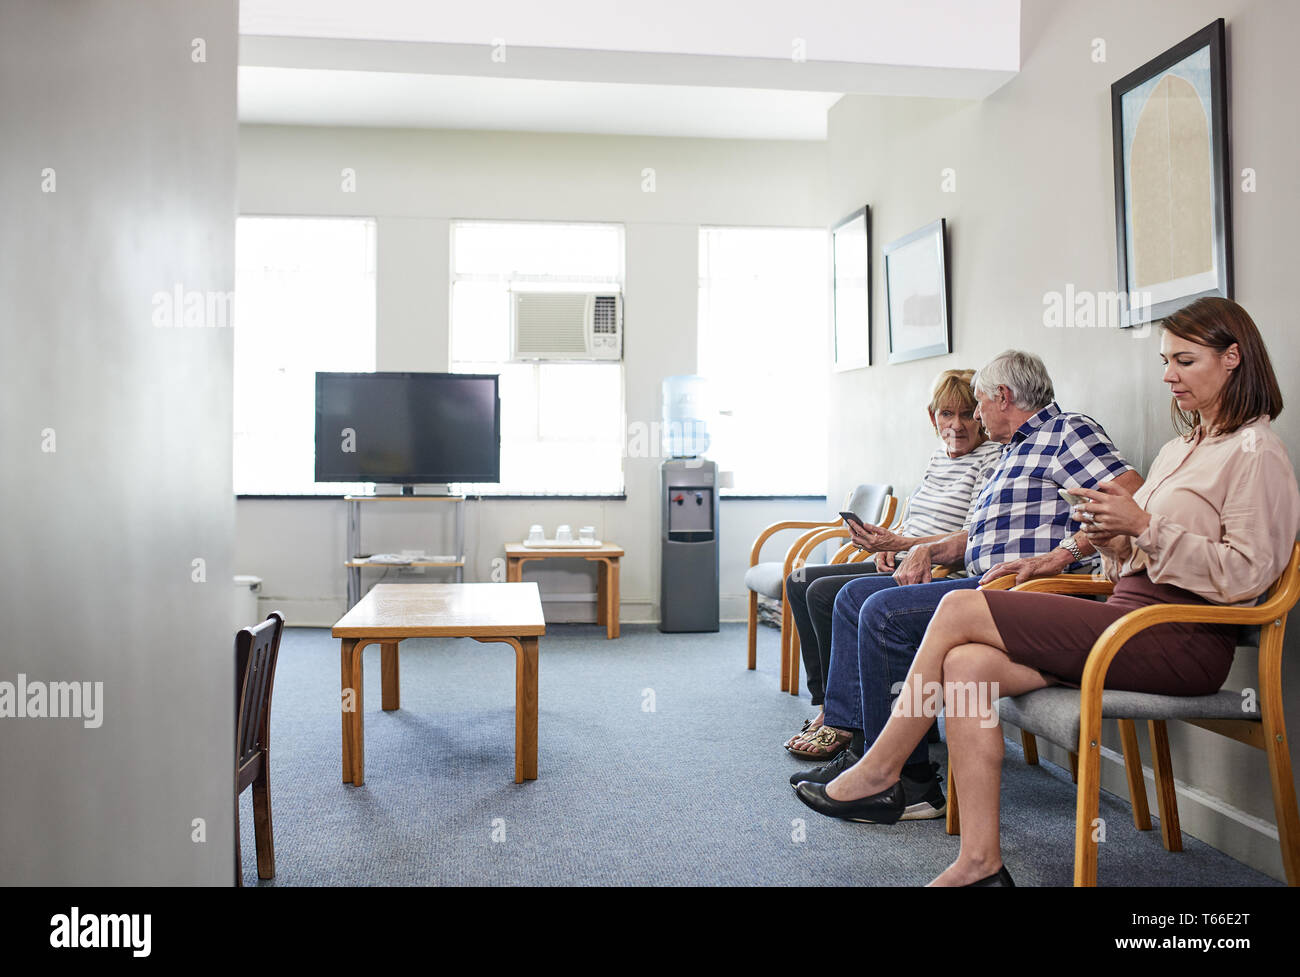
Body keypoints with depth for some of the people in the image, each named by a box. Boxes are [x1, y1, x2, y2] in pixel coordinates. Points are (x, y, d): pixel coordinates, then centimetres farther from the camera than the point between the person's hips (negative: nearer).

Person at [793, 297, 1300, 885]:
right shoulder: (1178, 449, 23)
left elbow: (1245, 574, -14)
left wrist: (1144, 525, -18)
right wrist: (1113, 541, 1)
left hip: (1181, 639, -8)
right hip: (1132, 613, 8)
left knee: (959, 610, -18)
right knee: (968, 666, -17)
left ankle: (879, 773, -3)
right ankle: (980, 864, -13)